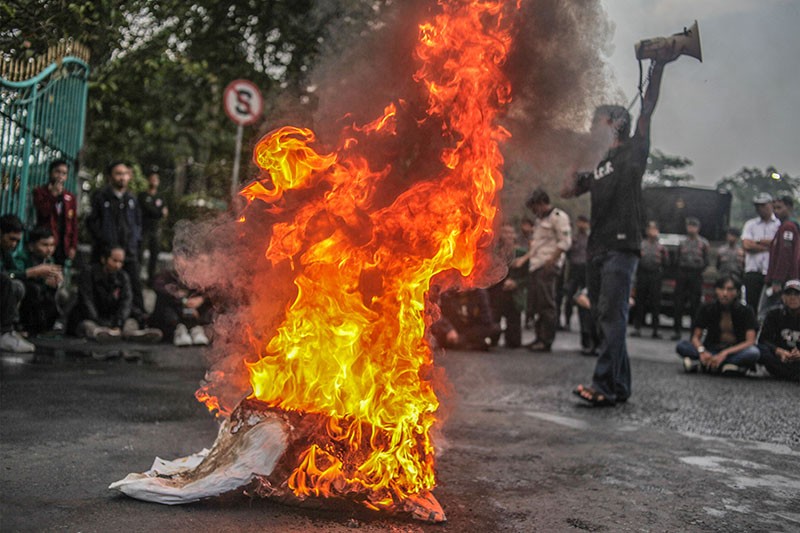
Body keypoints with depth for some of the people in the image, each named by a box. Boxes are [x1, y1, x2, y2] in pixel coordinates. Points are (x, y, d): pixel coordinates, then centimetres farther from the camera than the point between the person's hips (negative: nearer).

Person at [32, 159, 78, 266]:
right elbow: (44, 212, -12)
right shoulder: (40, 192, 6)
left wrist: (73, 246, 4)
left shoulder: (70, 197, 14)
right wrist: (54, 193, -11)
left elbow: (74, 224, 12)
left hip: (64, 246, 3)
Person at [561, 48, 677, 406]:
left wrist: (657, 69, -10)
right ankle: (620, 387, 12)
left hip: (621, 247, -8)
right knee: (604, 318, 7)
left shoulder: (632, 153, 3)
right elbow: (567, 191, 25)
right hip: (596, 248, 8)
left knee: (611, 315, -15)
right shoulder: (600, 166, 24)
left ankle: (604, 386, -19)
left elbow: (647, 112, -7)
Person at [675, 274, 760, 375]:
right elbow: (696, 337, -4)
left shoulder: (746, 311, -5)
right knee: (682, 346, -25)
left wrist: (725, 353, -29)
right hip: (711, 351, 1)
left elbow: (750, 341, -15)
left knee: (753, 352, -35)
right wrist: (702, 351, -28)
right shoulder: (706, 309, -1)